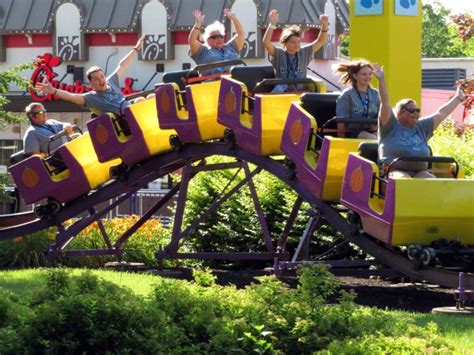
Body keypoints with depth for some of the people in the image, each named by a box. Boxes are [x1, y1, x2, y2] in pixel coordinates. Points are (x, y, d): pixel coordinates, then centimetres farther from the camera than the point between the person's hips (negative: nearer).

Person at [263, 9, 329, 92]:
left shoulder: (304, 53, 12)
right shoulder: (278, 54, 2)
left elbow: (320, 42, 8)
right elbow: (266, 43, -14)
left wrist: (324, 26, -9)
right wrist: (272, 25, -26)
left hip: (300, 93, 2)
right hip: (281, 94, -2)